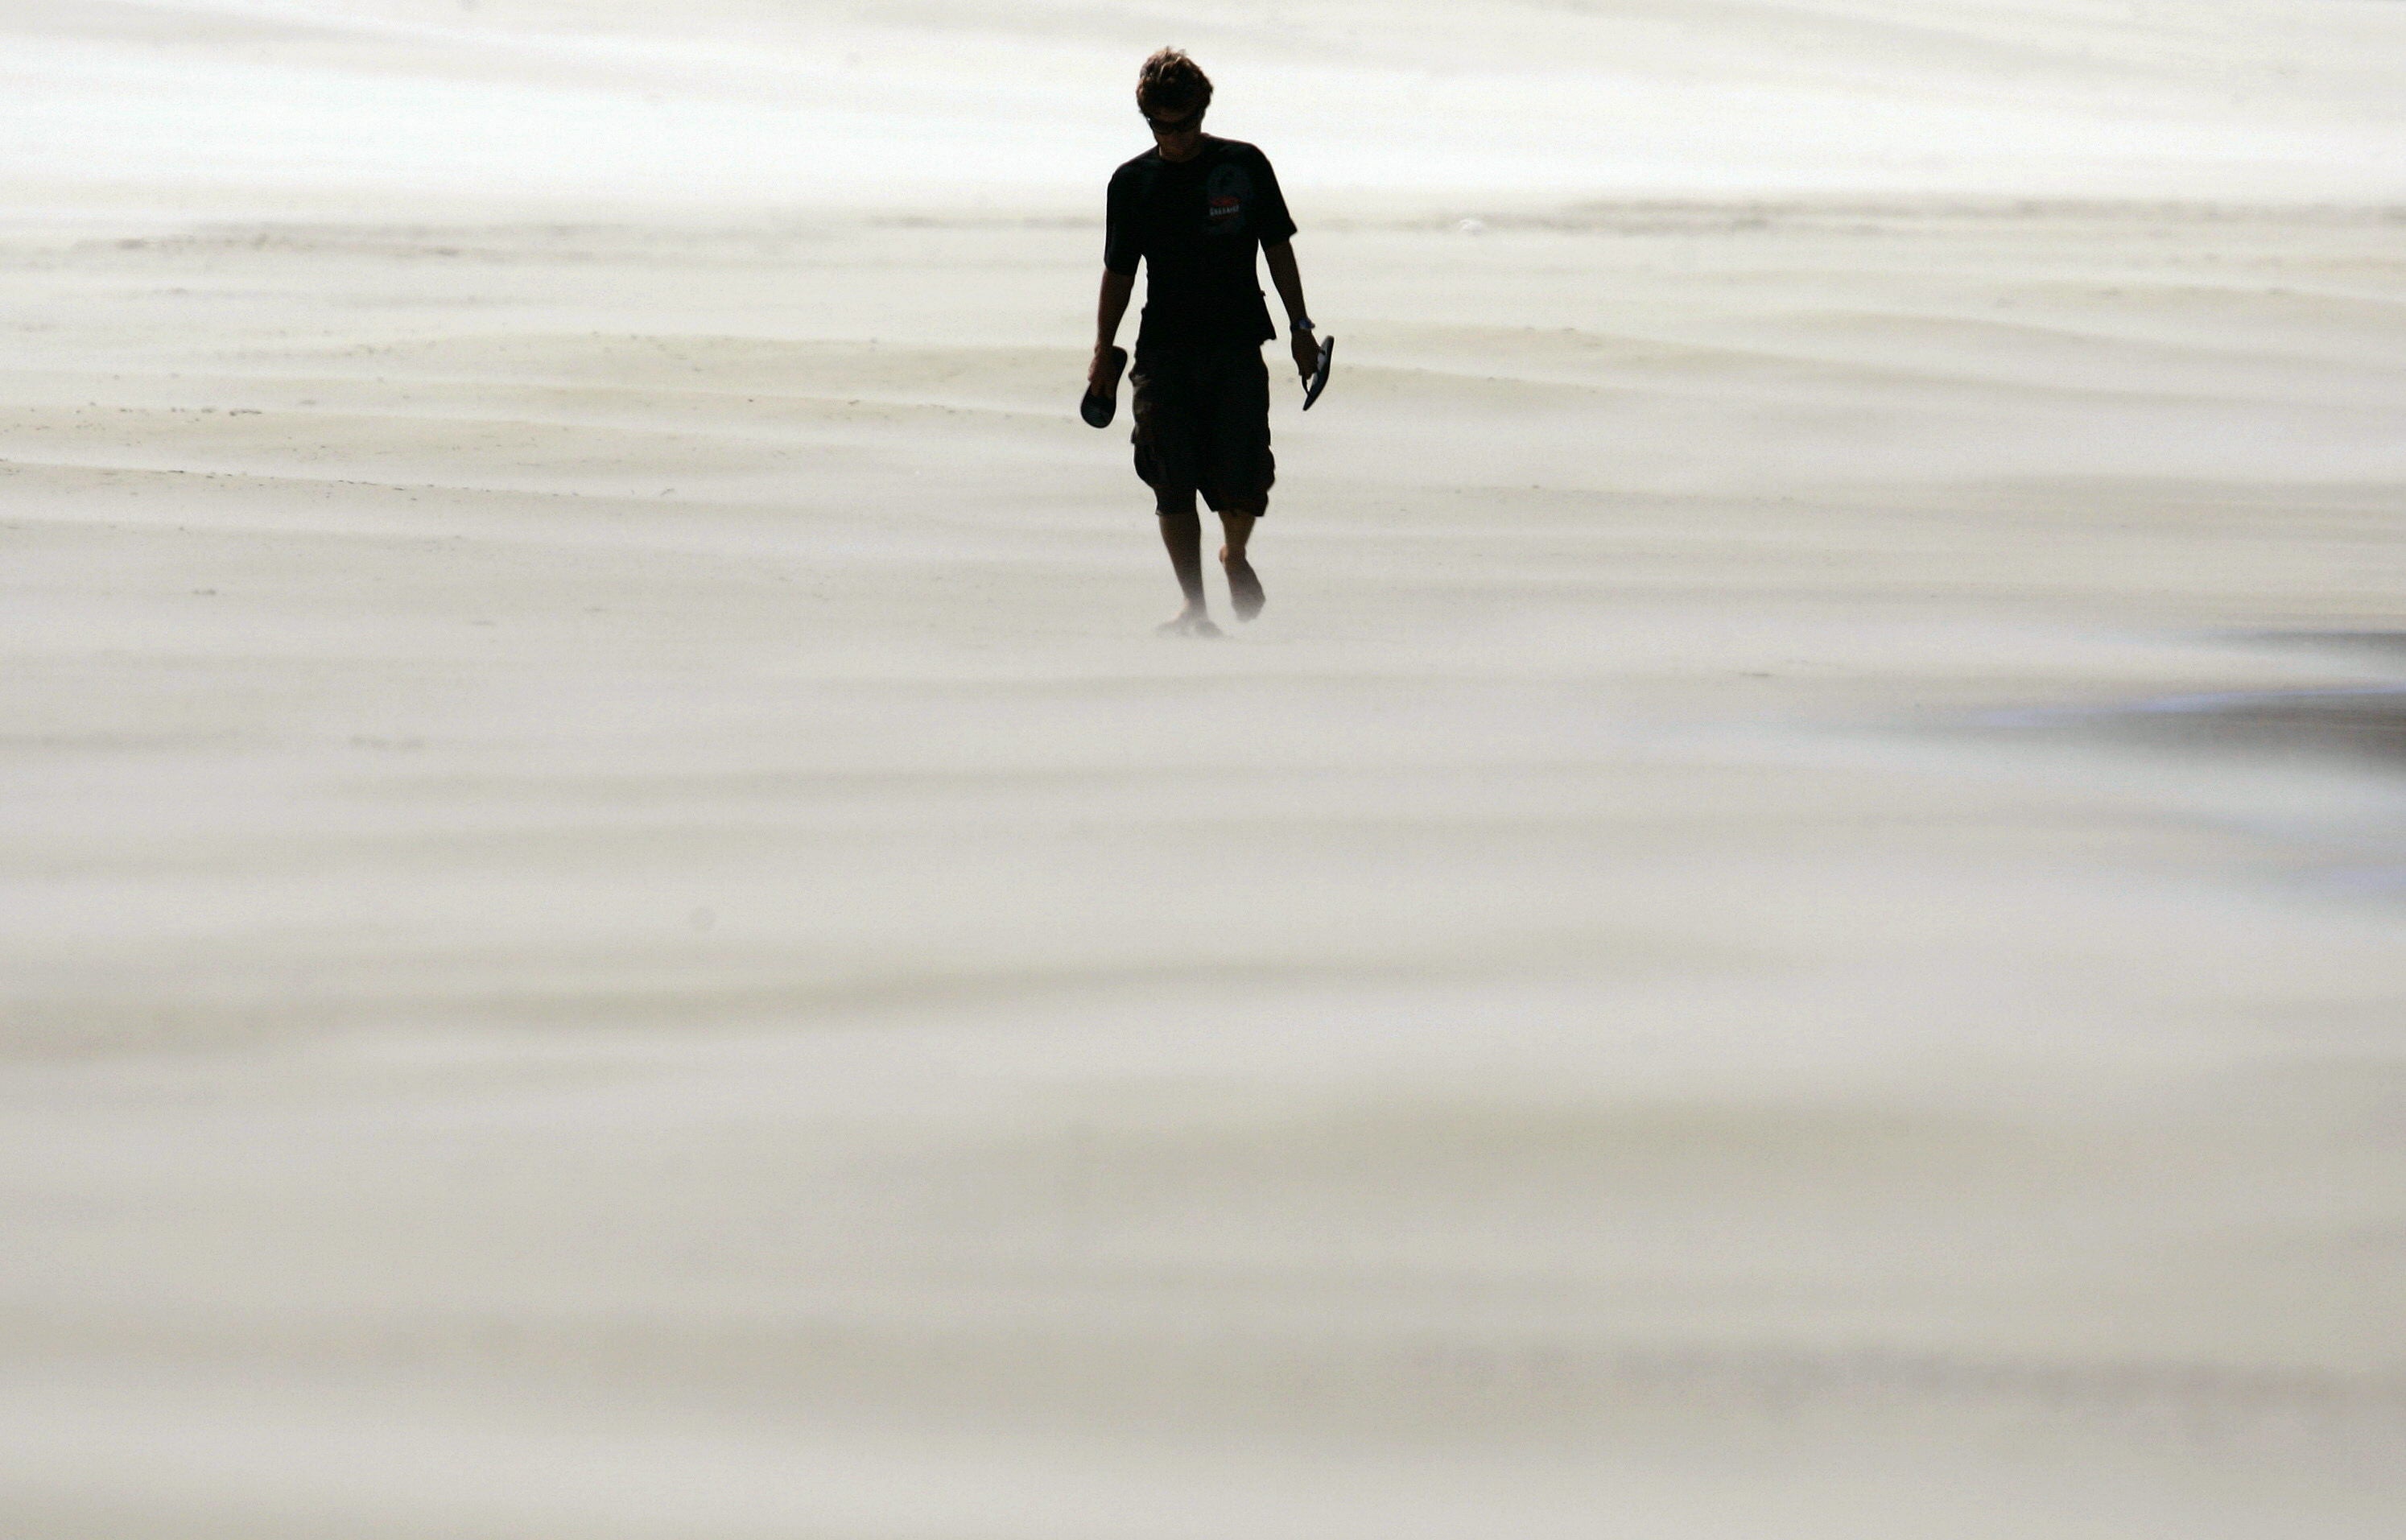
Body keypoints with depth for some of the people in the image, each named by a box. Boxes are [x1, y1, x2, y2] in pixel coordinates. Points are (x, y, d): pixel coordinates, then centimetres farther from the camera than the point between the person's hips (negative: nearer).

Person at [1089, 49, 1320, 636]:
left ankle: (1235, 556, 25)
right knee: (1174, 486, -5)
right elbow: (1119, 272, 11)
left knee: (1240, 483, -7)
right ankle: (1194, 608, 2)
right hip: (1164, 354, 1)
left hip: (1237, 350, -1)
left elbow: (1278, 250, 9)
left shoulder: (1245, 166, 2)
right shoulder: (1132, 182, 5)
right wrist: (1104, 351, 4)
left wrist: (1300, 329, 6)